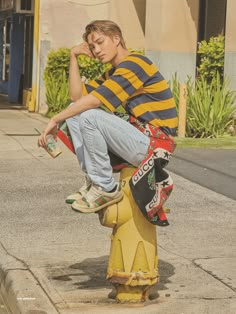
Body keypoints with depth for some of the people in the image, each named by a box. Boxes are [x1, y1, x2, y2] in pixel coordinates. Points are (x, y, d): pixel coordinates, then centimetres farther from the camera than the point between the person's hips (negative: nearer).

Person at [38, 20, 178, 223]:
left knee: (89, 116, -25)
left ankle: (105, 188, -13)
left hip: (154, 144, -10)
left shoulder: (135, 62, -12)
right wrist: (74, 57, 8)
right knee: (75, 111, 11)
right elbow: (78, 96, 12)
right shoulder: (113, 73, 18)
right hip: (140, 138, 10)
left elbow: (95, 100, -22)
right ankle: (93, 181, 4)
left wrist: (55, 120, -18)